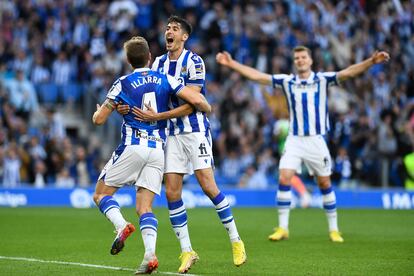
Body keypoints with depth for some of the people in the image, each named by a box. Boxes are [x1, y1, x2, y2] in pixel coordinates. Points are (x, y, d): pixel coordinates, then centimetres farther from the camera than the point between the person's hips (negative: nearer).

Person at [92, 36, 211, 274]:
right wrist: (207, 108, 19)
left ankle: (121, 226, -18)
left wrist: (98, 111, 26)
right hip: (158, 149, 3)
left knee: (101, 194, 10)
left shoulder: (123, 83, 0)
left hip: (132, 146, -3)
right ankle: (150, 255, -17)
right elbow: (196, 100, -4)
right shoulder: (165, 80, 6)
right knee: (145, 207, 4)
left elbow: (99, 119, 3)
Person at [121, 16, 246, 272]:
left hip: (195, 130, -5)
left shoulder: (194, 61, -10)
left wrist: (157, 116, -22)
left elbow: (190, 104, -16)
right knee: (172, 192, -3)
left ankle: (235, 240, 4)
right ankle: (187, 251, 4)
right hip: (172, 133, 5)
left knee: (208, 186, -11)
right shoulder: (159, 63, 10)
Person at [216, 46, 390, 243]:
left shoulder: (322, 79, -1)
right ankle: (283, 228, -5)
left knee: (324, 183, 5)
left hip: (316, 140, -1)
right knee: (284, 178, -12)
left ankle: (333, 229, 17)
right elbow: (256, 76, 4)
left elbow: (348, 72, -12)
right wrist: (231, 64, -1)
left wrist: (371, 61, -26)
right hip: (294, 140, 1)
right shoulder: (287, 81, 4)